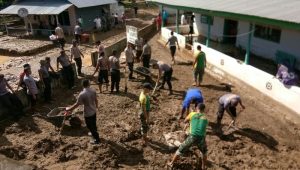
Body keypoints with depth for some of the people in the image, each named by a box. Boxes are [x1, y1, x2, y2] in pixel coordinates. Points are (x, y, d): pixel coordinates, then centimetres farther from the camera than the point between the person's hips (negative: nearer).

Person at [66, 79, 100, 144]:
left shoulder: (82, 94, -27)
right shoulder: (93, 91, -9)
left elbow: (76, 104, -20)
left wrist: (69, 109, -5)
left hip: (88, 113, -6)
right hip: (94, 111, 7)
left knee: (90, 126, 12)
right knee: (94, 124, 28)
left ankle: (97, 139, 25)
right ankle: (94, 134, 51)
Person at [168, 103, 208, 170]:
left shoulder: (192, 114, 7)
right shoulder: (205, 118, 15)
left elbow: (185, 121, 23)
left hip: (192, 137, -2)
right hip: (201, 139, 2)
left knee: (180, 150, 18)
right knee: (204, 152, 34)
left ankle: (171, 163, 30)